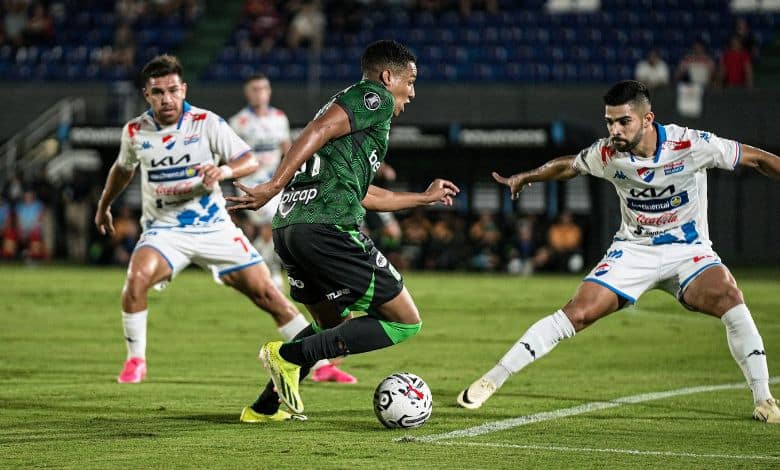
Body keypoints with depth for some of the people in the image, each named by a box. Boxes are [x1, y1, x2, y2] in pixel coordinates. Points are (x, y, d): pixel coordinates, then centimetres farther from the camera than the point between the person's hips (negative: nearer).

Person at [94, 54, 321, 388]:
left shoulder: (206, 123, -9)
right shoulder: (135, 132, -1)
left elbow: (250, 161, -12)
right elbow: (123, 168, 21)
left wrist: (224, 170, -33)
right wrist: (103, 206, 31)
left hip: (213, 226, -1)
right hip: (163, 230, 1)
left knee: (266, 293, -5)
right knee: (136, 280, -29)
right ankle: (136, 361, -9)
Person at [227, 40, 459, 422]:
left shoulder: (352, 101, 31)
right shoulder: (376, 97, 3)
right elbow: (319, 130, -14)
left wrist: (425, 197, 50)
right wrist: (274, 186, -22)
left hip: (288, 228, 10)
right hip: (328, 228, -10)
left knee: (335, 325, 29)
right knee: (405, 321, -2)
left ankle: (264, 407, 25)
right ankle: (290, 355, -11)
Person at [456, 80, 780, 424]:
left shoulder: (691, 145, -20)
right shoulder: (607, 154, -11)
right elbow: (567, 166, 11)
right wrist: (525, 177, 22)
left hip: (687, 250, -2)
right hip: (633, 250, 2)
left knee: (728, 296, -31)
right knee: (577, 312, -14)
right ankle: (491, 380, -4)